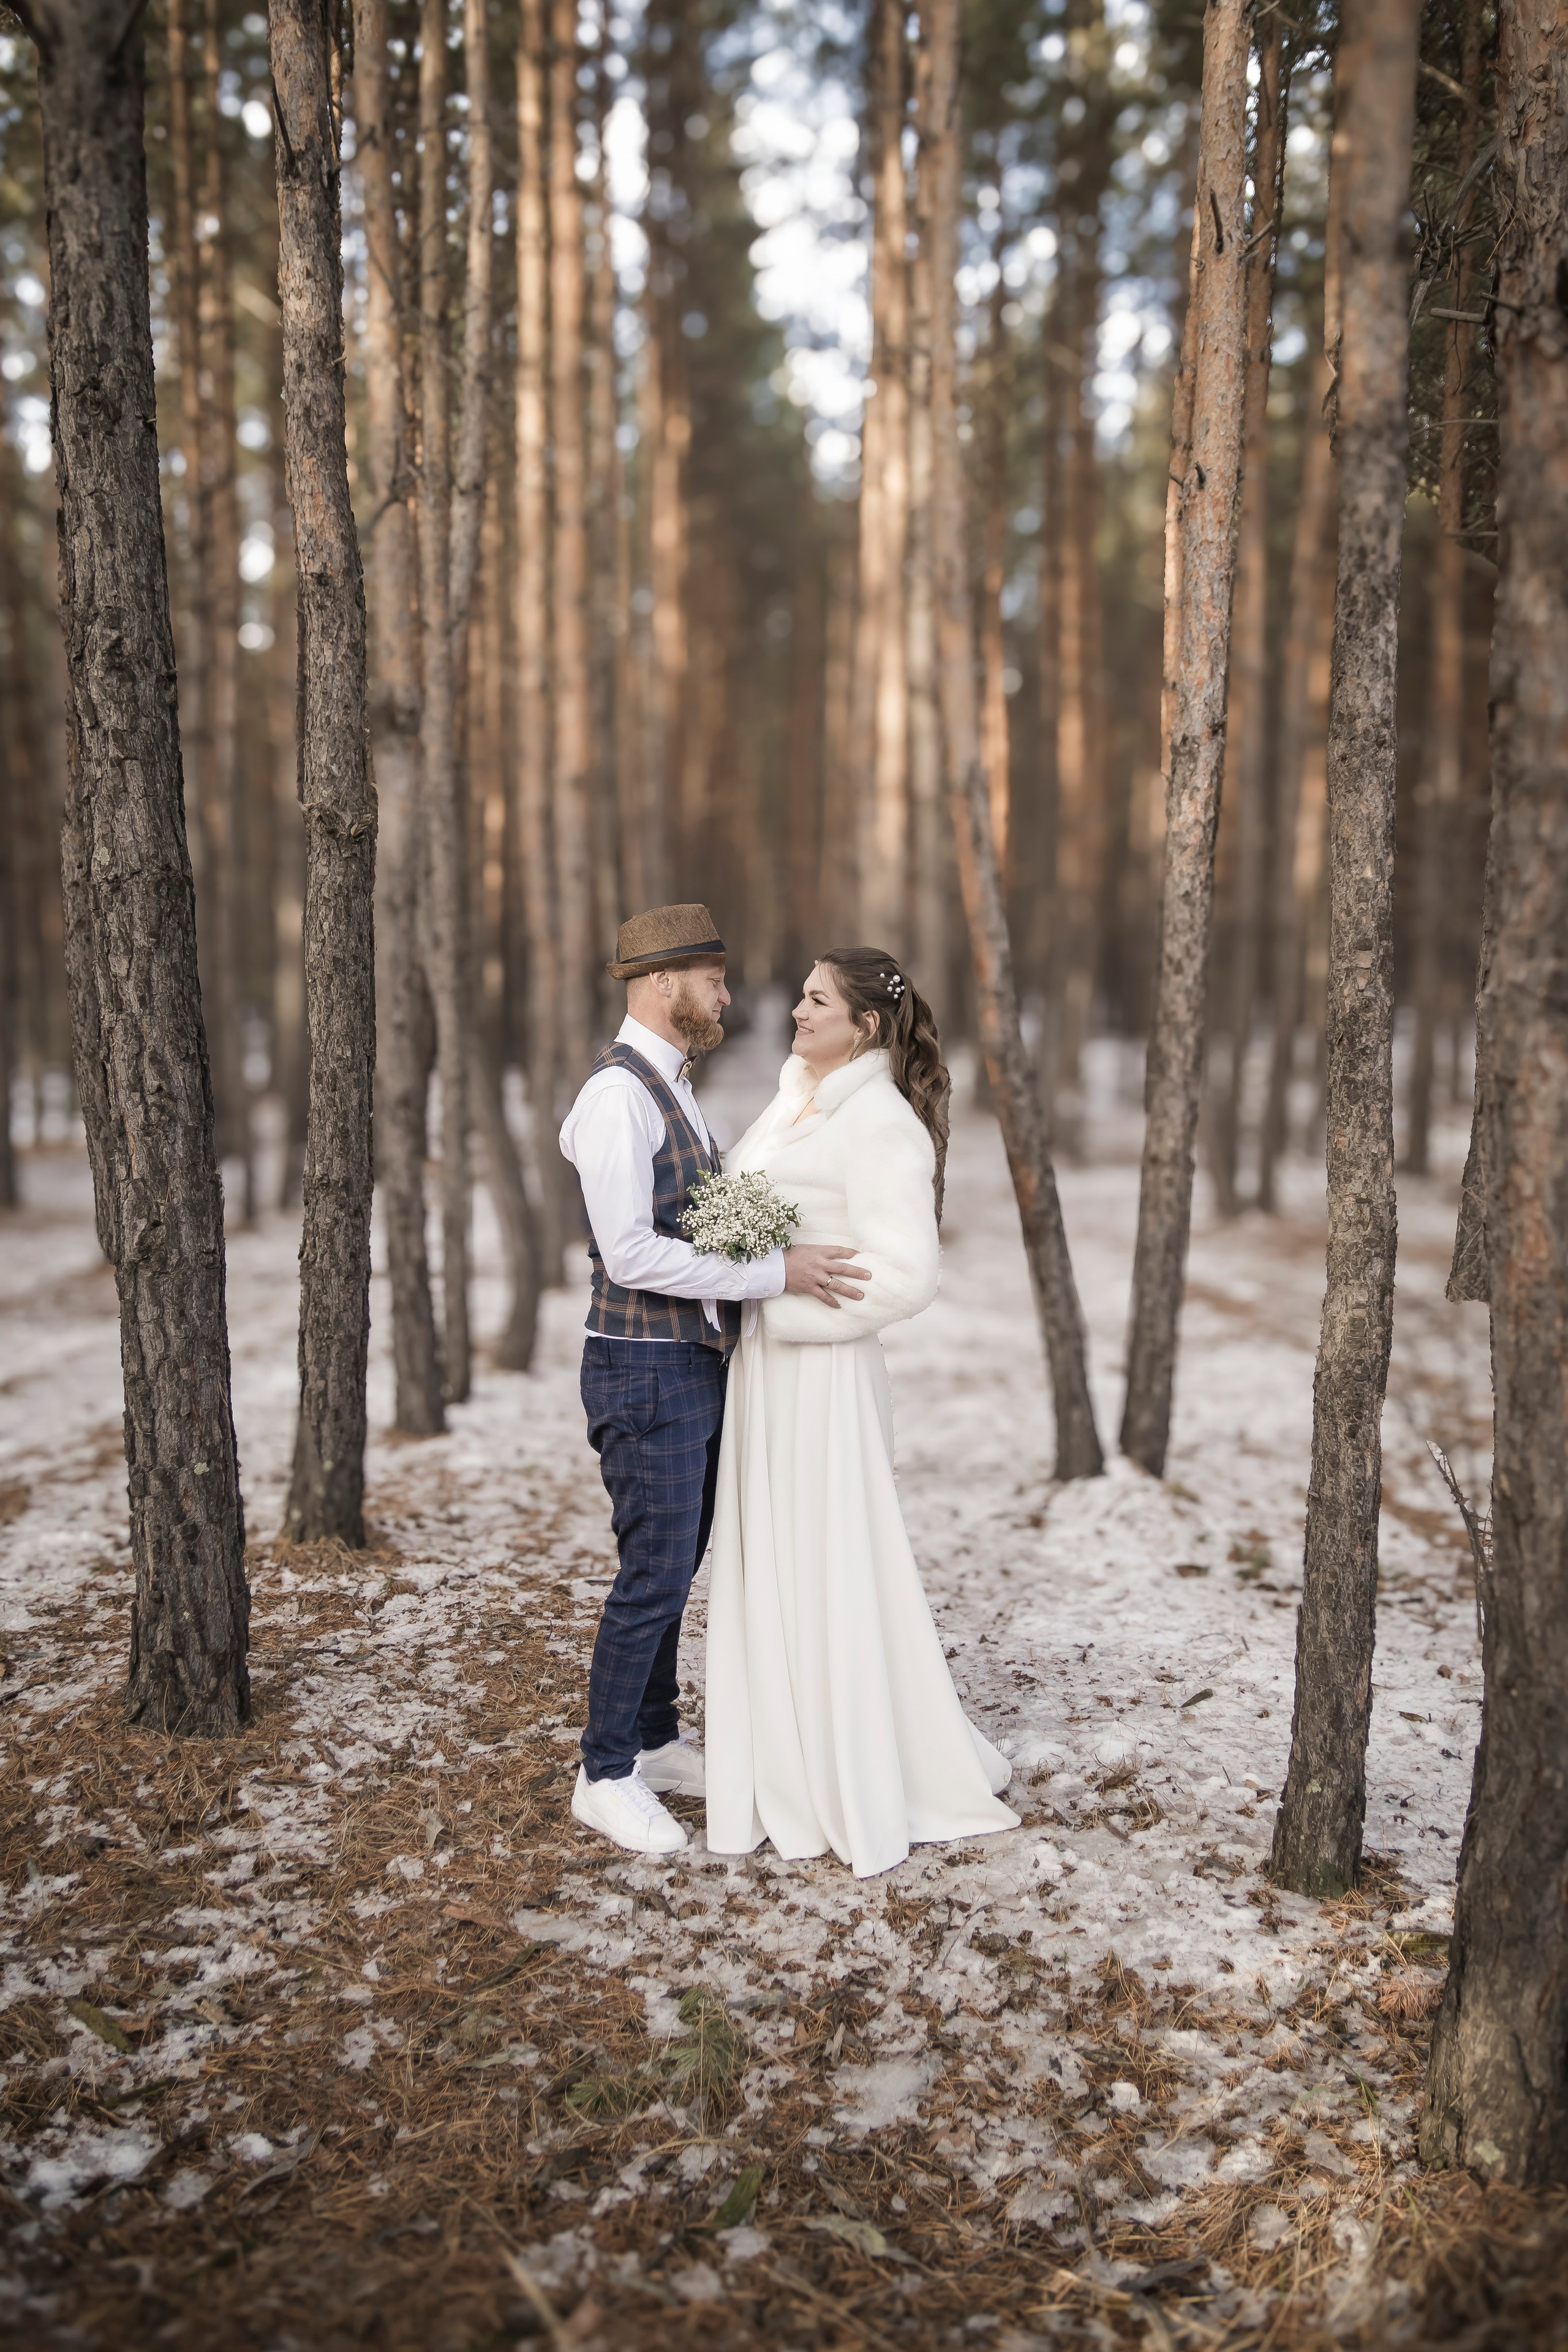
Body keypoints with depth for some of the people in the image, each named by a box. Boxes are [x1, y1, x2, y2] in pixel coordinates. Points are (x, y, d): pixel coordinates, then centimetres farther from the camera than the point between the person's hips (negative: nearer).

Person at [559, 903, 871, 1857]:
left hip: (700, 1365, 9)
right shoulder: (619, 1094, -17)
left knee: (677, 1565, 17)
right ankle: (606, 1776, 13)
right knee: (655, 1574, -2)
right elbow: (630, 1252, -25)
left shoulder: (676, 1090, 15)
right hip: (646, 1370, -9)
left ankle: (657, 1742, 32)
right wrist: (775, 1273, -23)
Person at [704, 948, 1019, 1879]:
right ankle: (798, 1770, 30)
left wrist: (788, 1310, -16)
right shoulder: (792, 1103, 12)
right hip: (767, 1366, 9)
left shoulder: (881, 1122, -14)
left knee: (838, 1572, 1)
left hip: (824, 1374, -9)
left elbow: (906, 1275, -20)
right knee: (769, 1570, 14)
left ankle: (880, 1791, 18)